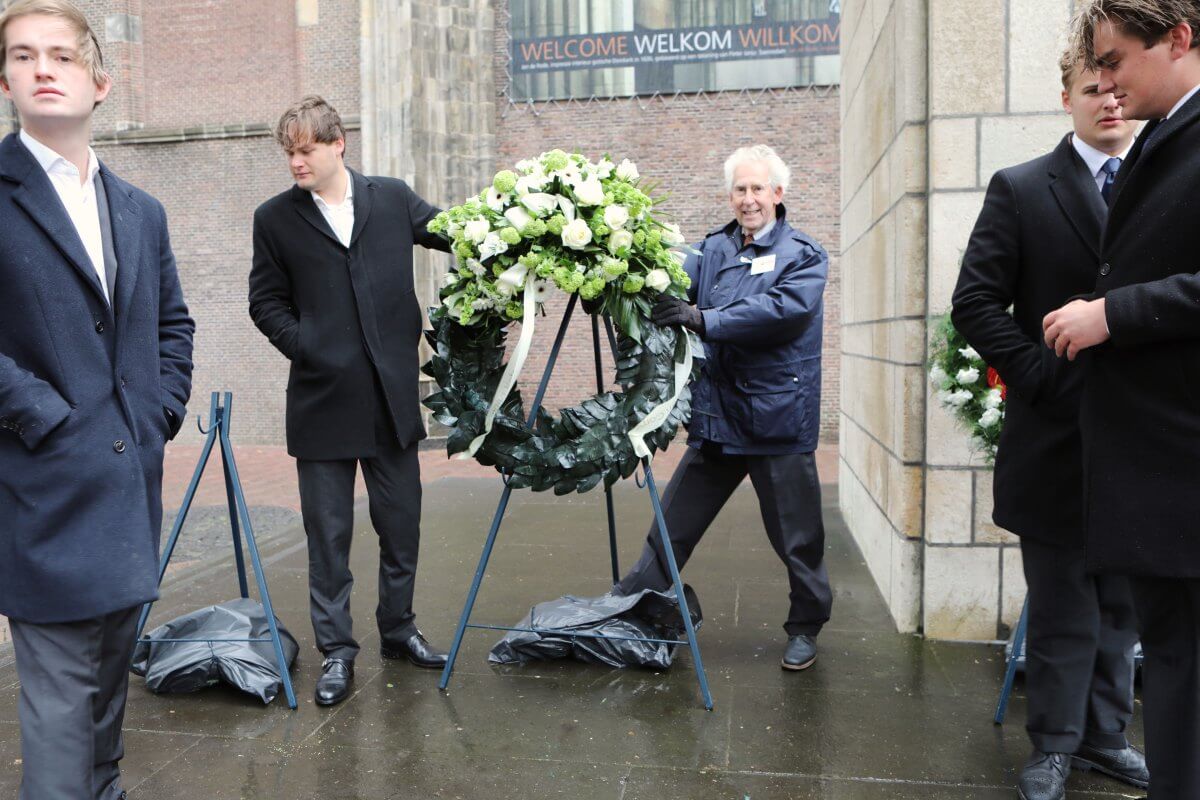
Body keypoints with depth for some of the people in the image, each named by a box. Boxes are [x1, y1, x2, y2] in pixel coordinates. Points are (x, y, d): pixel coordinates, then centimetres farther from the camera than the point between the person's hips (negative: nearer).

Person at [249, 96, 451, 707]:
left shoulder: (393, 199, 4)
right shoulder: (275, 219, 2)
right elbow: (266, 302, 6)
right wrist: (307, 348, -7)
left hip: (393, 398, 2)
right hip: (322, 400, -1)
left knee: (401, 525, 12)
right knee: (328, 534, 6)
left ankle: (398, 629, 31)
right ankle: (336, 650, 21)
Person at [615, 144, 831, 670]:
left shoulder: (804, 255, -3)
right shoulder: (712, 249, 11)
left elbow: (783, 308, -21)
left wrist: (704, 319, -28)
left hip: (780, 419, -4)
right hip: (716, 415, 4)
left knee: (796, 538, 10)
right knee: (672, 523, 12)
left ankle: (805, 628, 31)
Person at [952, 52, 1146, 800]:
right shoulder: (1022, 190, -1)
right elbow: (976, 302, -7)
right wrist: (1043, 376, -14)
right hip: (1059, 434, -3)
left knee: (1122, 606, 14)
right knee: (1063, 611, 7)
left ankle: (1104, 736, 31)